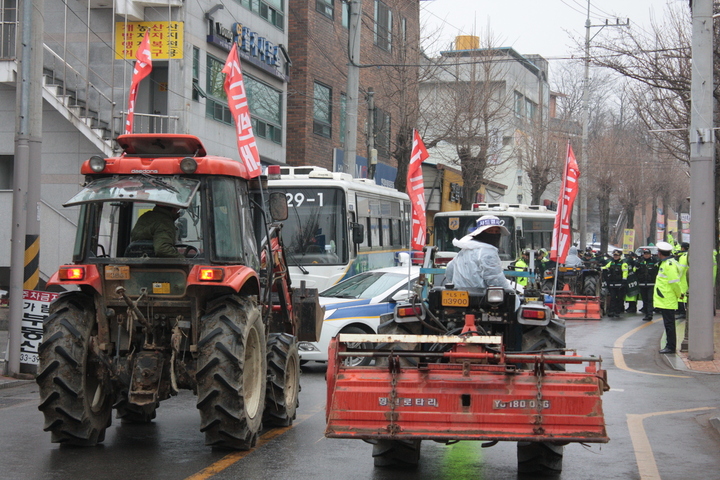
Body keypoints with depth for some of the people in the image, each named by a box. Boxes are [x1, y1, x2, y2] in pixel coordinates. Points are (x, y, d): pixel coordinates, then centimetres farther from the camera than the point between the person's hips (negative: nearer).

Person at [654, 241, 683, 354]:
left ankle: (671, 347, -3)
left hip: (667, 301, -10)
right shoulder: (665, 263, 15)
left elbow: (675, 282, -20)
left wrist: (678, 294, -8)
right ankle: (670, 345, 21)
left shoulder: (669, 264, -18)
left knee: (669, 324, -6)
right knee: (668, 323, 14)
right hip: (664, 300, 10)